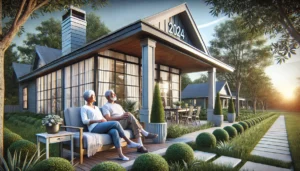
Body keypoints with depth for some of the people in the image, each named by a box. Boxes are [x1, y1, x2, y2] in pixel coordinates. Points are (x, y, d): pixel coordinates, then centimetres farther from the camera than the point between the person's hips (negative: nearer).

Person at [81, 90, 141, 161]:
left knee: (114, 131, -30)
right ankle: (129, 142, -15)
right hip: (94, 128, -6)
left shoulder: (96, 107, 26)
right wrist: (98, 120, -16)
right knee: (116, 123, -26)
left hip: (102, 127, 6)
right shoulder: (84, 108, 6)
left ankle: (120, 155, -31)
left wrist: (104, 120, -3)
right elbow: (84, 121, -9)